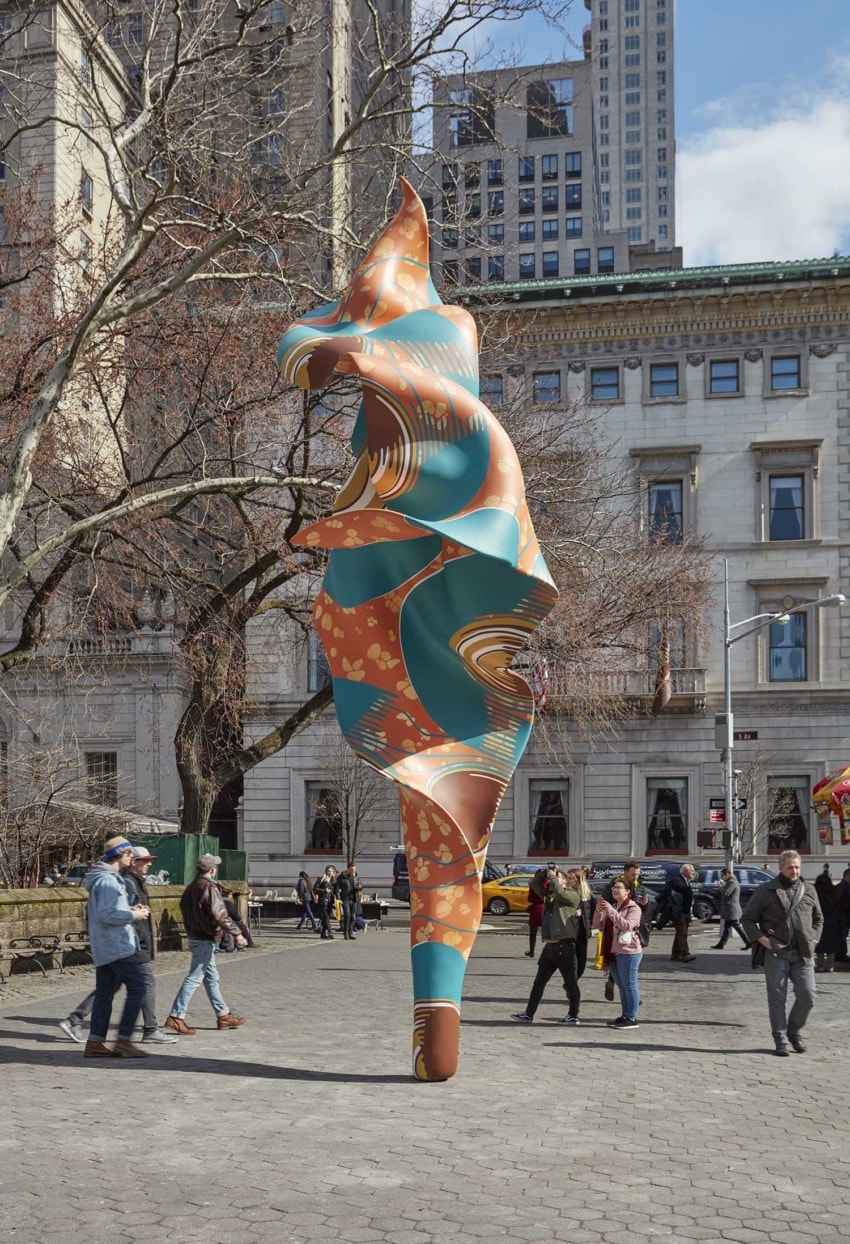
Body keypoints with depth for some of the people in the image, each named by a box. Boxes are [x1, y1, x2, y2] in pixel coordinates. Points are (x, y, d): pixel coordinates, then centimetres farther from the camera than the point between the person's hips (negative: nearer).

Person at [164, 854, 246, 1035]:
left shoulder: (191, 887, 10)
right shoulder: (209, 887, -17)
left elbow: (184, 908, 17)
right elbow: (220, 915, -23)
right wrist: (236, 933, -19)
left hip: (194, 936, 10)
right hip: (206, 939, -10)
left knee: (212, 976, 15)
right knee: (194, 978, -7)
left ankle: (223, 1015, 21)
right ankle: (176, 1017, -9)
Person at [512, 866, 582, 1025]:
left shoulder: (572, 895, -3)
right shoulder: (549, 895, 16)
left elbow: (559, 892, -22)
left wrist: (552, 876, -8)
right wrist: (544, 874, 5)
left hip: (564, 946, -7)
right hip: (549, 946, 7)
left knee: (571, 983, 4)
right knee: (539, 982, 10)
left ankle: (573, 1015, 15)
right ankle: (529, 1014, 14)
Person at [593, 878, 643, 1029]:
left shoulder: (633, 908, -6)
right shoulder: (611, 907, 16)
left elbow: (627, 926, -23)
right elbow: (597, 925, 9)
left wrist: (611, 911, -26)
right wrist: (598, 911, -10)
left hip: (628, 953, -8)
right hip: (613, 953, 8)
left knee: (629, 986, -4)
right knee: (621, 987, 13)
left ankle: (632, 1019, 0)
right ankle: (624, 1016, 20)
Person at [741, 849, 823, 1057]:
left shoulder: (809, 891, 11)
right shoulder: (766, 890, 2)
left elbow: (818, 919, 25)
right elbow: (747, 918, 5)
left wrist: (812, 939, 10)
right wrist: (762, 939, -6)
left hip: (803, 954, 3)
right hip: (776, 952, -2)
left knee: (807, 996, -1)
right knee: (777, 999, 1)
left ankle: (795, 1032, 21)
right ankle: (781, 1041, 11)